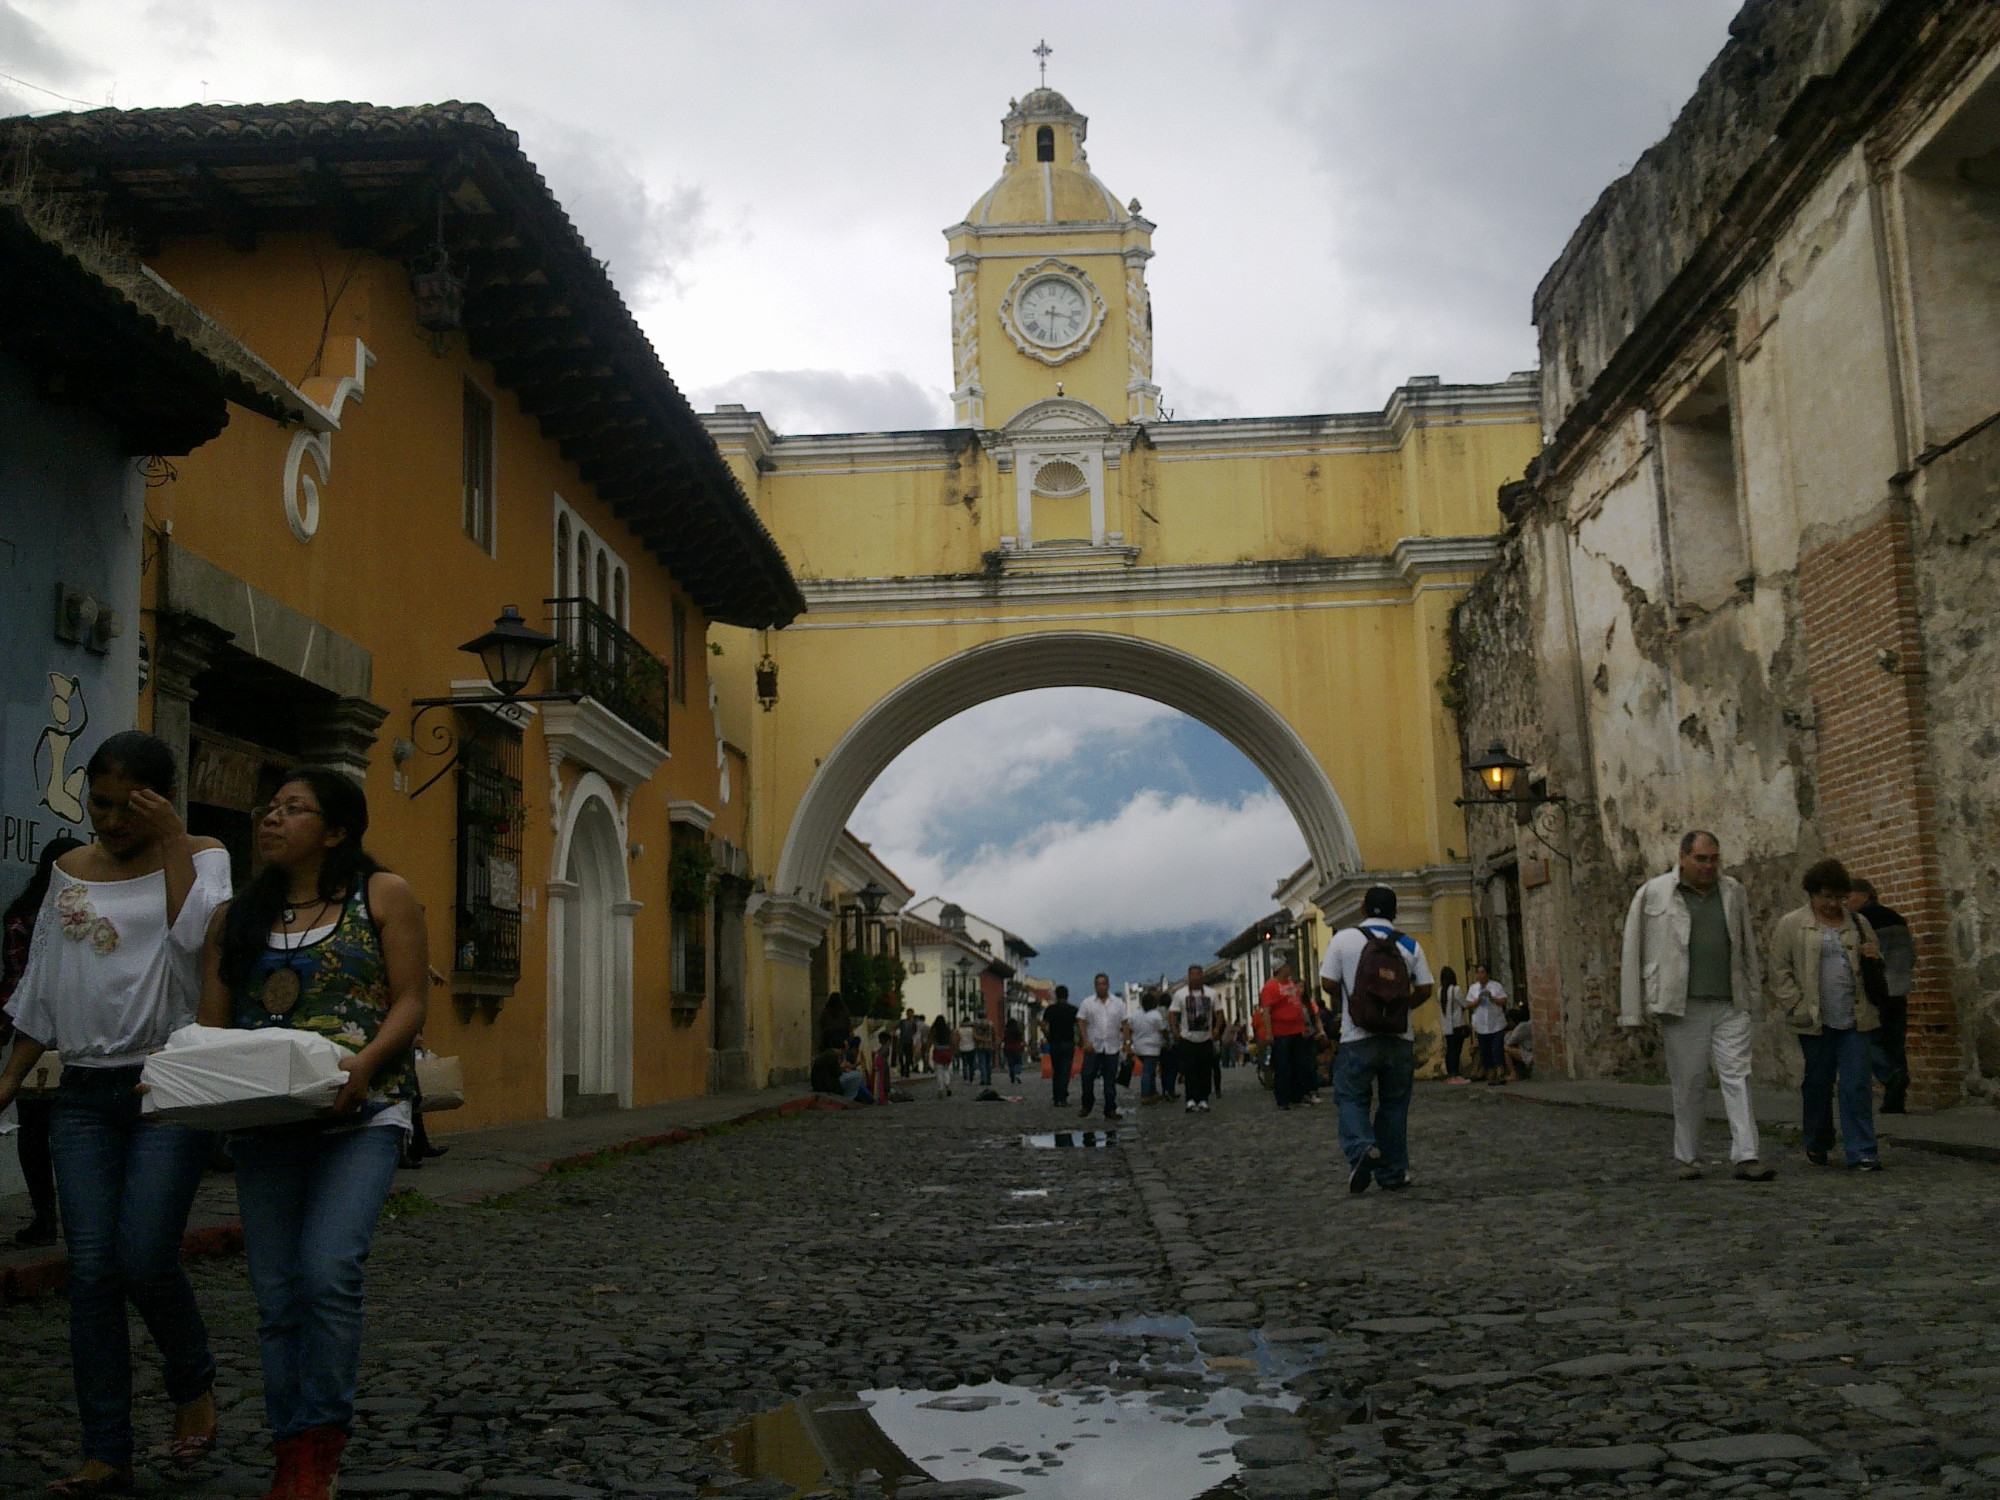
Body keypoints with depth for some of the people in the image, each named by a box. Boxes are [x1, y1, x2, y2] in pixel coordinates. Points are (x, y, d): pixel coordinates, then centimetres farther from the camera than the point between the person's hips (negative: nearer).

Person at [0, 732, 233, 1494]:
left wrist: (173, 843, -17)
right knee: (92, 1272, 0)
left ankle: (194, 1382, 16)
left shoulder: (201, 859, 0)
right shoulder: (71, 870, 12)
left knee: (145, 1258, -13)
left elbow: (198, 937, -19)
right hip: (84, 1093, 4)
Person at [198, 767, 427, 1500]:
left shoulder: (383, 896, 3)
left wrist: (365, 1062, -19)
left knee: (327, 1272, -18)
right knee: (277, 1293, 5)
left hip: (360, 1116, -4)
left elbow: (411, 999, -2)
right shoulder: (237, 917, 15)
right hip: (262, 1122, 4)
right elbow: (210, 1024, 13)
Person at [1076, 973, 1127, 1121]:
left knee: (1110, 1081, 3)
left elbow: (1124, 1025, 8)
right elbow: (1081, 1022, 0)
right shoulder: (1087, 1002, 3)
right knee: (1087, 1077, -3)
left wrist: (1126, 1043, -2)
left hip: (1112, 1048, 1)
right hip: (1093, 1048, -1)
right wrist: (1086, 1041, -11)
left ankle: (1110, 1110, 8)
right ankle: (1086, 1107, 12)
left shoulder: (1118, 1003, 8)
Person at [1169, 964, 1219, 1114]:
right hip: (1187, 1039, -2)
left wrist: (1216, 1029, -2)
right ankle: (1191, 1100, -8)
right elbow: (1172, 1014, 0)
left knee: (1206, 1071, 3)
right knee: (1190, 1071, -9)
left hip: (1206, 1039, 2)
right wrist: (1176, 1032, -10)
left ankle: (1203, 1100, 11)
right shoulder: (1180, 994, 1)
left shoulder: (1210, 993, 7)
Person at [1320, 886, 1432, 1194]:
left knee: (1351, 1098, 5)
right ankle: (1393, 1173, 15)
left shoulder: (1344, 939, -3)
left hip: (1357, 1038, -2)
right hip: (1400, 1040, 2)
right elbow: (1424, 989, 0)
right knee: (1394, 1104, 12)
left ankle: (1361, 1148, -21)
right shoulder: (1410, 945, 3)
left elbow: (1328, 983, -4)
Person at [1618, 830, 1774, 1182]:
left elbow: (1747, 945, 21)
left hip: (1730, 1006, 3)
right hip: (1682, 1006, -2)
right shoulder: (1654, 894, 0)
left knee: (1737, 1077, -5)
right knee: (1688, 1083, 4)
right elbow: (1633, 951, 1)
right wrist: (1631, 1008, -2)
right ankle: (1688, 1158, 14)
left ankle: (1746, 1157, -6)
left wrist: (1753, 991, 18)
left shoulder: (1734, 892, 12)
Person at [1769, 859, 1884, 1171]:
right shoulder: (1791, 925, 3)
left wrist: (1874, 958, 1)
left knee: (1857, 1085, -4)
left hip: (1854, 1019, 2)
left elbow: (1875, 969, 25)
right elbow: (1780, 971, 1)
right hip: (1815, 1022, -2)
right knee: (1817, 1084, 7)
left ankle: (1861, 1152, -3)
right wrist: (1797, 1007, -8)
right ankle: (1817, 1145, 24)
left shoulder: (1858, 923, 14)